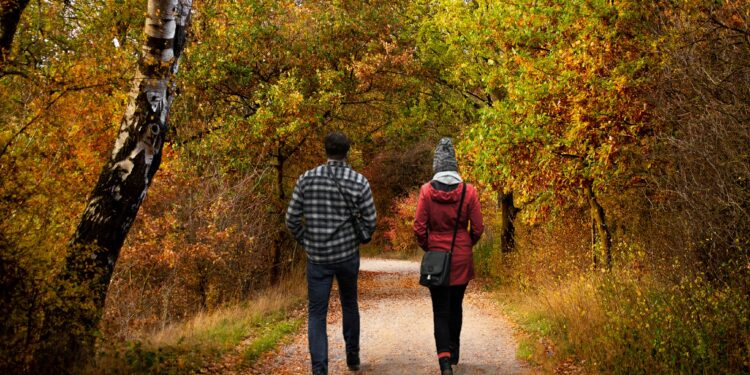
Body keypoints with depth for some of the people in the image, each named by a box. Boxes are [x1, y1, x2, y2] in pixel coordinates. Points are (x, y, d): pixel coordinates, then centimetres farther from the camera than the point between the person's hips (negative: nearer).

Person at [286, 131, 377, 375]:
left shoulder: (307, 179, -6)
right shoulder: (359, 182, -7)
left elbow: (292, 219, -4)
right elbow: (370, 223, -4)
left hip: (317, 257, -1)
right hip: (348, 255, 1)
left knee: (317, 313, 4)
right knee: (349, 305, 22)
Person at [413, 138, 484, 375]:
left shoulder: (427, 191, -10)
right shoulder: (468, 190, -7)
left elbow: (419, 228, -8)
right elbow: (477, 228, -3)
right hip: (462, 258, 2)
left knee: (440, 311, 2)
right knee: (456, 307, 19)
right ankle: (453, 353, 31)